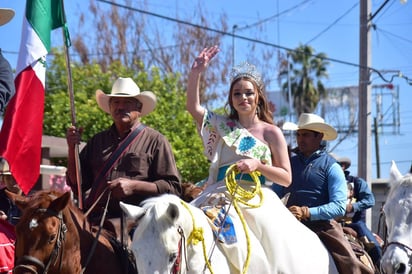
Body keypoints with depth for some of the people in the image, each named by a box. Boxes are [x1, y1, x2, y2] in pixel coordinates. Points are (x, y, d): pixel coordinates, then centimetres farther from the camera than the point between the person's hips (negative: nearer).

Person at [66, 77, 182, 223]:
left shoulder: (155, 141, 9)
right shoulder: (97, 141, 21)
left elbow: (173, 187, 2)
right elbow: (77, 185, 19)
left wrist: (134, 186, -9)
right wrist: (72, 149, 6)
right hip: (95, 220, 4)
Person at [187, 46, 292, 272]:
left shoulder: (271, 133, 8)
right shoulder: (224, 127, 17)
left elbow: (286, 178, 5)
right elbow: (193, 107, 7)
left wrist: (257, 165, -11)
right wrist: (196, 73, -4)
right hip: (219, 197, 3)